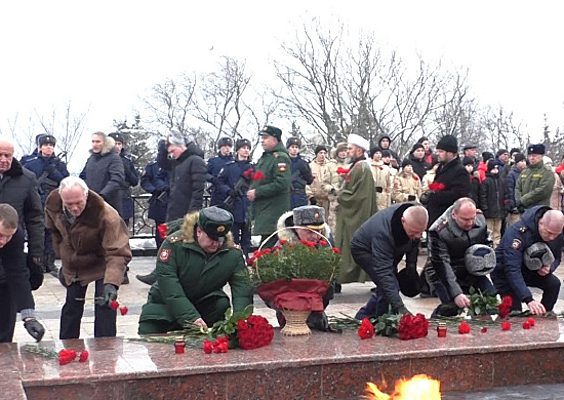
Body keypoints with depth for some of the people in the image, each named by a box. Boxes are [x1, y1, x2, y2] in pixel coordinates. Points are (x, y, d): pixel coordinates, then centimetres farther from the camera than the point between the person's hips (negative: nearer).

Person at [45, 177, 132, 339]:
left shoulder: (107, 215, -37)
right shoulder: (52, 205, -20)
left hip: (101, 264, -5)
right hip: (72, 266, 5)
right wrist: (63, 257, 10)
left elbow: (118, 253, -40)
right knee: (72, 307, 15)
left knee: (105, 304, -15)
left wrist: (111, 283, -54)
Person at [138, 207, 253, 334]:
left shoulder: (232, 253, -14)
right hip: (165, 305, -2)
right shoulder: (174, 244, -22)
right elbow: (168, 286, -28)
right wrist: (191, 317, -38)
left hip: (207, 305, 2)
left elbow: (243, 287, -17)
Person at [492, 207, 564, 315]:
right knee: (514, 311, -15)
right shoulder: (517, 232, -36)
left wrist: (549, 268, -23)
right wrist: (529, 300, -51)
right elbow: (512, 269, -42)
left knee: (554, 284, -16)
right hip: (504, 270, -5)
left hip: (530, 270, 5)